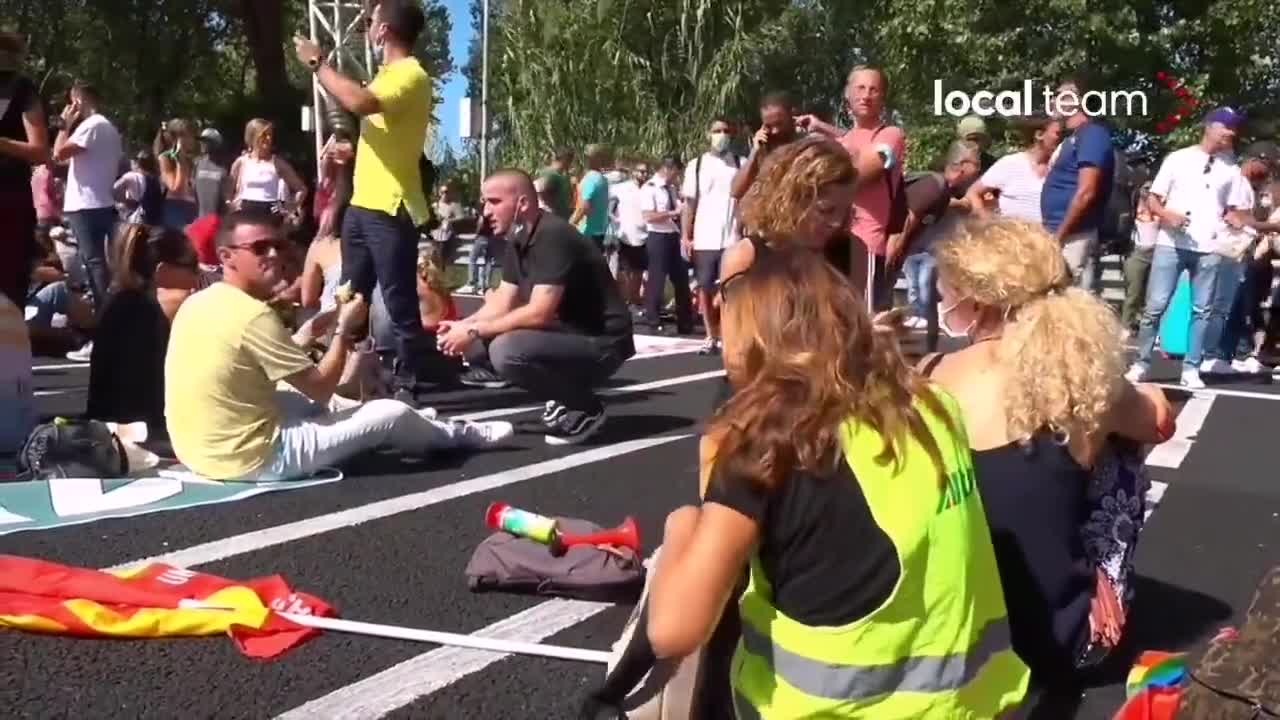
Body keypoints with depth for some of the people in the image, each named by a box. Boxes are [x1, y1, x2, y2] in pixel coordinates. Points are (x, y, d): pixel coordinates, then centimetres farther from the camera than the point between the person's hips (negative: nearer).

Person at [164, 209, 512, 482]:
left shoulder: (198, 303, 5)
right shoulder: (253, 315, -21)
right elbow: (320, 388, -13)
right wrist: (344, 330, -2)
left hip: (200, 450, 9)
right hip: (251, 459, -9)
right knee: (392, 414, 3)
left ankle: (415, 426, 44)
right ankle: (461, 435, 33)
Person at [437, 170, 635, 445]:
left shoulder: (553, 237, -23)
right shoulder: (517, 240, 7)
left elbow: (539, 314, -28)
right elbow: (502, 303, 9)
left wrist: (474, 331, -21)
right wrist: (463, 327, -8)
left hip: (600, 343, -9)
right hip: (565, 335, 9)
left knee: (507, 350, -30)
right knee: (478, 343, 4)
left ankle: (584, 409, -8)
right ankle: (566, 396, 8)